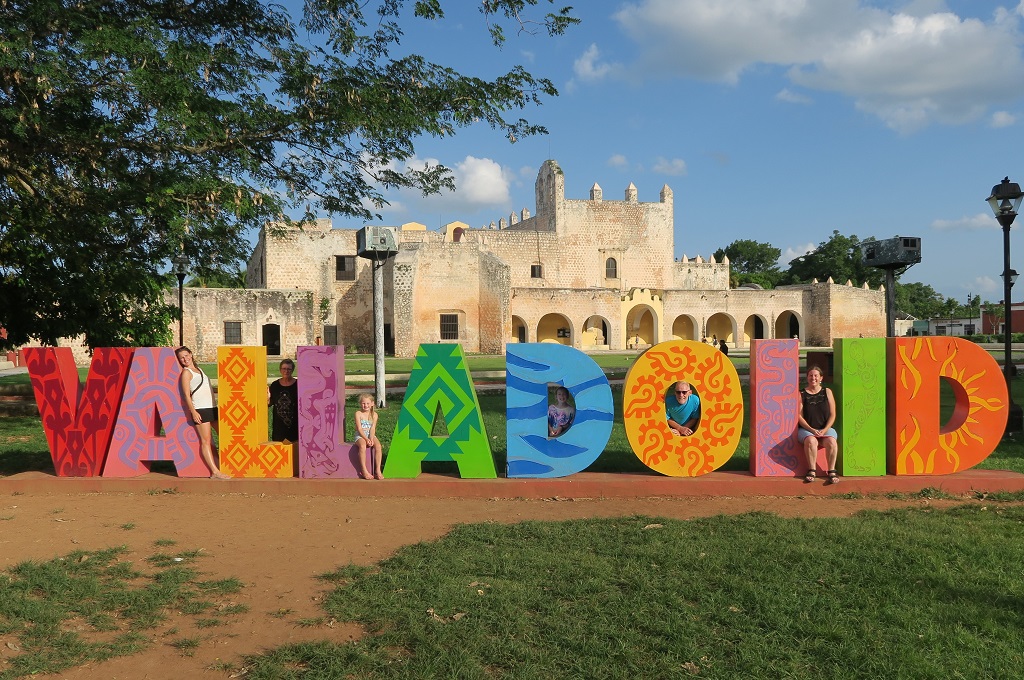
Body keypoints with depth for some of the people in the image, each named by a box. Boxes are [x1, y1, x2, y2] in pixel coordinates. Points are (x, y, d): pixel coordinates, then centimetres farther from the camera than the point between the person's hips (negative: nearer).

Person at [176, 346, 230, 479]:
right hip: (200, 410, -8)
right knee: (206, 441, -8)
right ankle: (215, 472, -11)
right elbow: (186, 394, -9)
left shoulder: (198, 370, 19)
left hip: (212, 407, 8)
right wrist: (193, 412, -15)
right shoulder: (186, 372, -2)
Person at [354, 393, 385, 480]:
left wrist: (371, 439, -20)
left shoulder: (374, 414, 5)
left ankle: (378, 469, -25)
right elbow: (359, 428, -10)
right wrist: (366, 439, -21)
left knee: (378, 446, -28)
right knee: (362, 446, -36)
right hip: (360, 435, -3)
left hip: (371, 435, 3)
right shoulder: (358, 413, -3)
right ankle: (364, 470, -31)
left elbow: (373, 428, -3)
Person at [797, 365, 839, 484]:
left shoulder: (827, 392, 11)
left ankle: (832, 471, -27)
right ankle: (811, 471, -29)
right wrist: (812, 430, -15)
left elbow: (832, 415, 6)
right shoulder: (801, 394, 6)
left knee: (831, 441, -32)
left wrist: (824, 430, -10)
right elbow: (799, 416, -1)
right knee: (811, 441, -36)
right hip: (806, 430, -1)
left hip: (826, 429, 1)